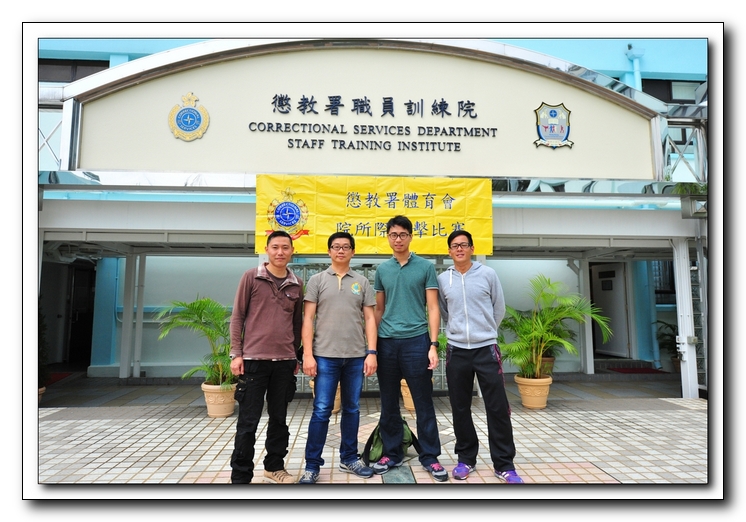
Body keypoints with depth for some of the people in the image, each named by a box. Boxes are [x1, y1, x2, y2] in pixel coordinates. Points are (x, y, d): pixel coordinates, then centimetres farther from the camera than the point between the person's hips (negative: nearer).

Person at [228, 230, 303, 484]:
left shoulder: (296, 284, 7)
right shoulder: (251, 277, -2)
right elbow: (237, 316, -2)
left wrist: (296, 356, 12)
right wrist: (236, 353, -6)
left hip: (285, 361, 3)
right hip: (253, 358, -3)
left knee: (279, 418, 14)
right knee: (248, 421, 3)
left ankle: (275, 466, 31)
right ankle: (240, 475, 16)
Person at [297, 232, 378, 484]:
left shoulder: (362, 282, 8)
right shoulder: (317, 280, 3)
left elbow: (369, 318, 6)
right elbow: (308, 319, 0)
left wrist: (371, 352, -1)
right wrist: (307, 354, -7)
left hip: (356, 356, 2)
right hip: (325, 356, -2)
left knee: (352, 409, 12)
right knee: (321, 411, 1)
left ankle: (349, 458, 28)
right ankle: (312, 466, 13)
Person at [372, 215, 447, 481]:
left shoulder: (426, 267, 1)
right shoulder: (382, 269, 10)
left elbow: (433, 308, -1)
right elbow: (378, 309, 13)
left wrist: (433, 344, -9)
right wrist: (372, 345, 8)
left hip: (416, 340, -3)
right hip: (386, 342, 3)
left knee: (423, 403, 5)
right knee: (389, 404, 11)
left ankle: (430, 456, 19)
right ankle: (391, 453, 25)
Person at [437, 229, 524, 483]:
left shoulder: (488, 274, 0)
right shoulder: (442, 279, 2)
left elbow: (499, 309, 8)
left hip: (487, 348, -1)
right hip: (456, 350, 1)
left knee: (498, 408, 1)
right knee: (460, 409, 9)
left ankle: (504, 464, 14)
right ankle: (466, 458, 25)